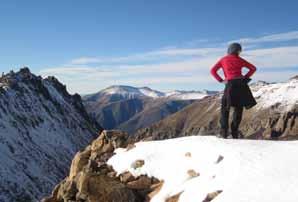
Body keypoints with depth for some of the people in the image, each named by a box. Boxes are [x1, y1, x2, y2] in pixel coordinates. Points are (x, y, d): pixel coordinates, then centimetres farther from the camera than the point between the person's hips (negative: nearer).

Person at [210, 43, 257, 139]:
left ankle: (224, 132, -4)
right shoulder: (240, 60, 14)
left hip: (230, 84, -2)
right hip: (241, 84, 2)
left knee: (225, 108, 7)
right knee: (238, 108, 10)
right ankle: (235, 132, 7)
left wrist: (221, 80, 3)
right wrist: (245, 77, 11)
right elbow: (253, 68, 15)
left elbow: (213, 71, 3)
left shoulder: (223, 60, 11)